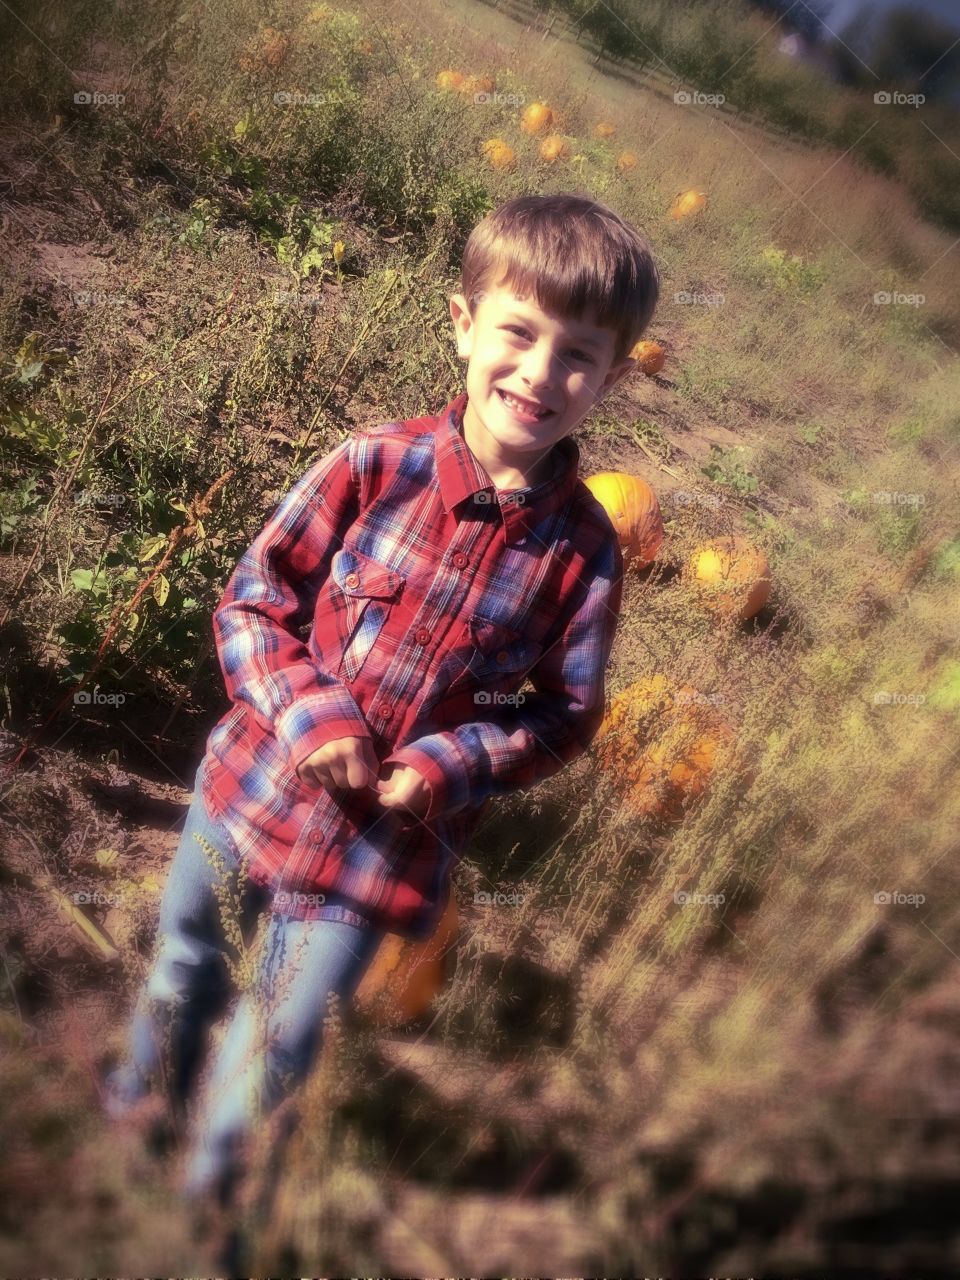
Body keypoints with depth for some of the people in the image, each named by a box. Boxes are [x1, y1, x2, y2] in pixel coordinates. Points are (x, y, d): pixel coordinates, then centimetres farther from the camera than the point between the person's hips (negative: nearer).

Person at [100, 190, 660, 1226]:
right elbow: (249, 602, -8)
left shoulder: (583, 550, -14)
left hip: (392, 843, -1)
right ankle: (142, 1094, 62)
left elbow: (568, 713, -5)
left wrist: (451, 768, -19)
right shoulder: (374, 466, -15)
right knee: (181, 973, 27)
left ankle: (209, 1179, 49)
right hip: (257, 784, 2)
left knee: (277, 1042, 15)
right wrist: (309, 714, -21)